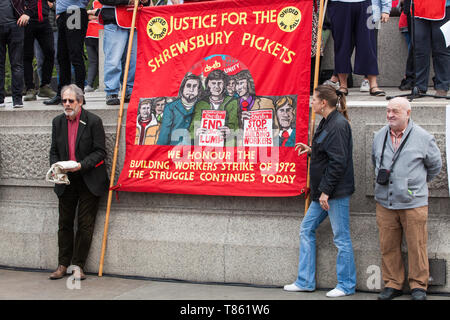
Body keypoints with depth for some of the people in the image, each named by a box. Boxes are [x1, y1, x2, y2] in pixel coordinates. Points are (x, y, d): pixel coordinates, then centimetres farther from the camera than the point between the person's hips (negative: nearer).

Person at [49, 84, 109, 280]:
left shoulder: (93, 121, -8)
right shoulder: (58, 122, 7)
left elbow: (100, 152, -9)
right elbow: (54, 151, 12)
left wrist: (81, 165, -22)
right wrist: (55, 167, -8)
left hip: (89, 181, -4)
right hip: (66, 182, 4)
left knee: (85, 225, 0)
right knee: (64, 224, 9)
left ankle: (78, 265, 9)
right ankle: (63, 264, 17)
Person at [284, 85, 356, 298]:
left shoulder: (338, 125, -17)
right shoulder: (327, 122, 13)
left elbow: (338, 162, -21)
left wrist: (326, 191, -20)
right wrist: (310, 150, 13)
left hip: (336, 191, -11)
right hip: (323, 190, 11)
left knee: (341, 237, 0)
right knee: (306, 230, 13)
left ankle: (346, 285, 12)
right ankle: (305, 282, 20)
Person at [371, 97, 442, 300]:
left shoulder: (423, 137, -2)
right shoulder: (380, 136, 9)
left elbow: (435, 165, 11)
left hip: (413, 202, -3)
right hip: (385, 202, 3)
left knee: (416, 246, 0)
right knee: (388, 246, 6)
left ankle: (418, 286, 14)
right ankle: (392, 284, 18)